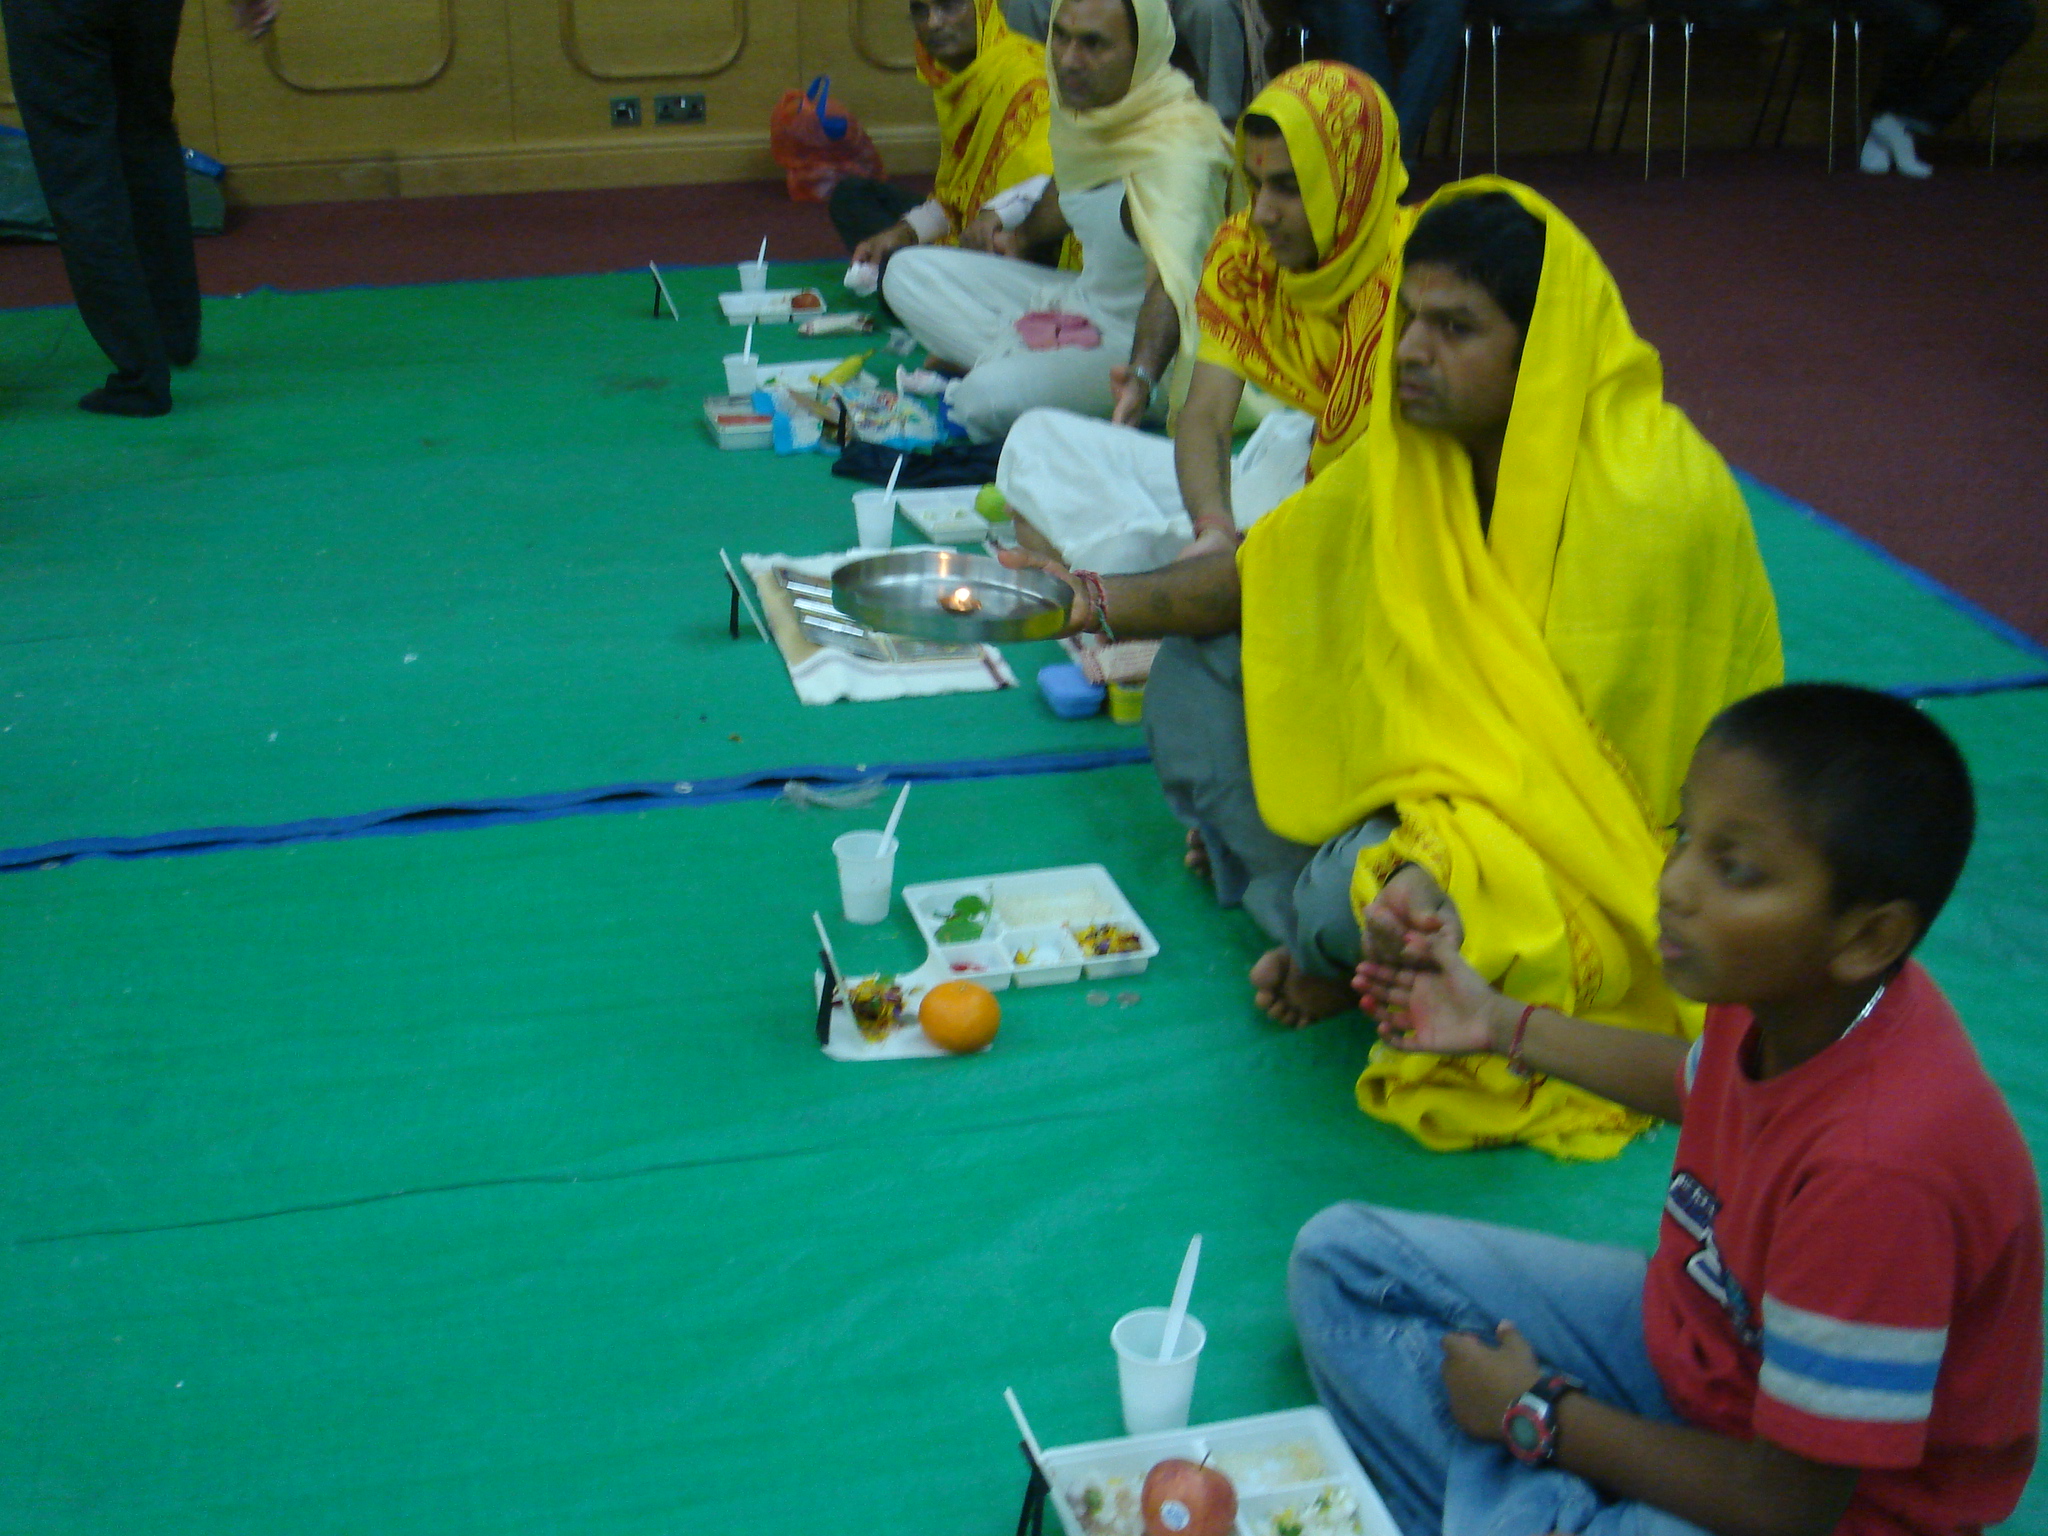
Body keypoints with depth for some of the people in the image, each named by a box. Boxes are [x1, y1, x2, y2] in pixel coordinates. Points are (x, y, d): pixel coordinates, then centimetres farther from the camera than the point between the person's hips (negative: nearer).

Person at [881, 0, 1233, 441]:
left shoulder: (1176, 142, -29)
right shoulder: (1077, 102, -2)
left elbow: (1171, 279, -44)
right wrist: (1022, 235, 37)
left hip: (1140, 341, -9)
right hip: (1083, 301, 10)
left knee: (989, 396, -34)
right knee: (908, 272, 5)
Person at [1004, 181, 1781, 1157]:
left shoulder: (1652, 504, -25)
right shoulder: (1421, 444, -3)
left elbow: (1586, 757, -24)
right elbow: (1271, 567, 5)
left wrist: (1438, 860, -29)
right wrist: (1105, 601, -10)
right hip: (1457, 760, 8)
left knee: (1354, 898, -35)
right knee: (1197, 672, 0)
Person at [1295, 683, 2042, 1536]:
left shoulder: (1880, 1170, -37)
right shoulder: (1788, 987, -14)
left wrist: (1539, 1417, -14)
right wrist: (1504, 1026, 22)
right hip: (1685, 1329, 8)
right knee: (1341, 1255, 5)